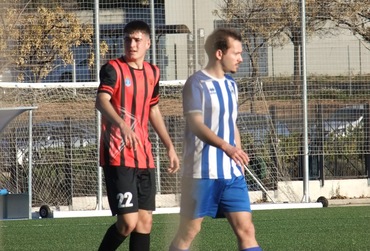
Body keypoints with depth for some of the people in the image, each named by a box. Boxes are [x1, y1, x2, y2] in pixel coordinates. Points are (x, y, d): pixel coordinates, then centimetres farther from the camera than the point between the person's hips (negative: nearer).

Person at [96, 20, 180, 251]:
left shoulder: (152, 73, 12)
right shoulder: (113, 69, -9)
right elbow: (101, 101, -27)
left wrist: (170, 146, 26)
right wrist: (122, 125, -45)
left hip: (144, 158, 7)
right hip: (118, 157, -7)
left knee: (145, 221, 5)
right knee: (128, 222, -13)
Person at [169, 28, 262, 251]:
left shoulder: (230, 84, 14)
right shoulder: (197, 84, -9)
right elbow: (196, 125, -18)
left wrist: (239, 159, 15)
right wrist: (225, 146, -30)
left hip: (232, 172, 7)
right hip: (202, 173, -7)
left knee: (246, 228, -1)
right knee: (189, 231, 0)